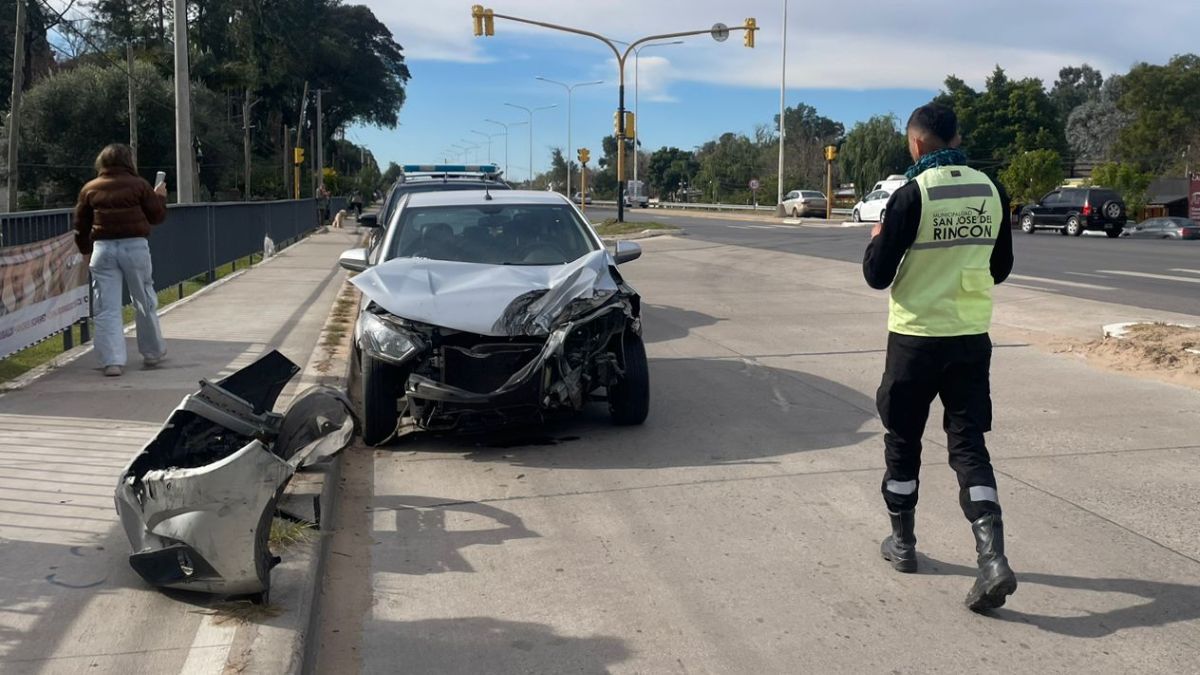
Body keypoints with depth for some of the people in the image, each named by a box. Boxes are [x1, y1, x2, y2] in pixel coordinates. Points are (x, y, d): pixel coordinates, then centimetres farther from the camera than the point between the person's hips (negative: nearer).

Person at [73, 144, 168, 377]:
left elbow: (81, 226, 12)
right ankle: (152, 353, 25)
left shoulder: (89, 189, 7)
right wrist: (160, 196, 22)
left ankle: (112, 360, -5)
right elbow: (157, 216, 4)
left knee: (107, 308, 1)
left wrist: (86, 251, 25)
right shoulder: (139, 185, -1)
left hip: (103, 249, 1)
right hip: (135, 246, -1)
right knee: (145, 302, 13)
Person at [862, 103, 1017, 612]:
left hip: (917, 337, -4)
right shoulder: (991, 192, 3)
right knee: (969, 445, 6)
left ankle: (903, 543, 26)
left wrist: (876, 241, 9)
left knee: (902, 442, 13)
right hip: (972, 337, 4)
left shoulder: (912, 195, -14)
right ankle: (993, 559, -7)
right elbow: (1000, 269, 12)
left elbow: (877, 276, -11)